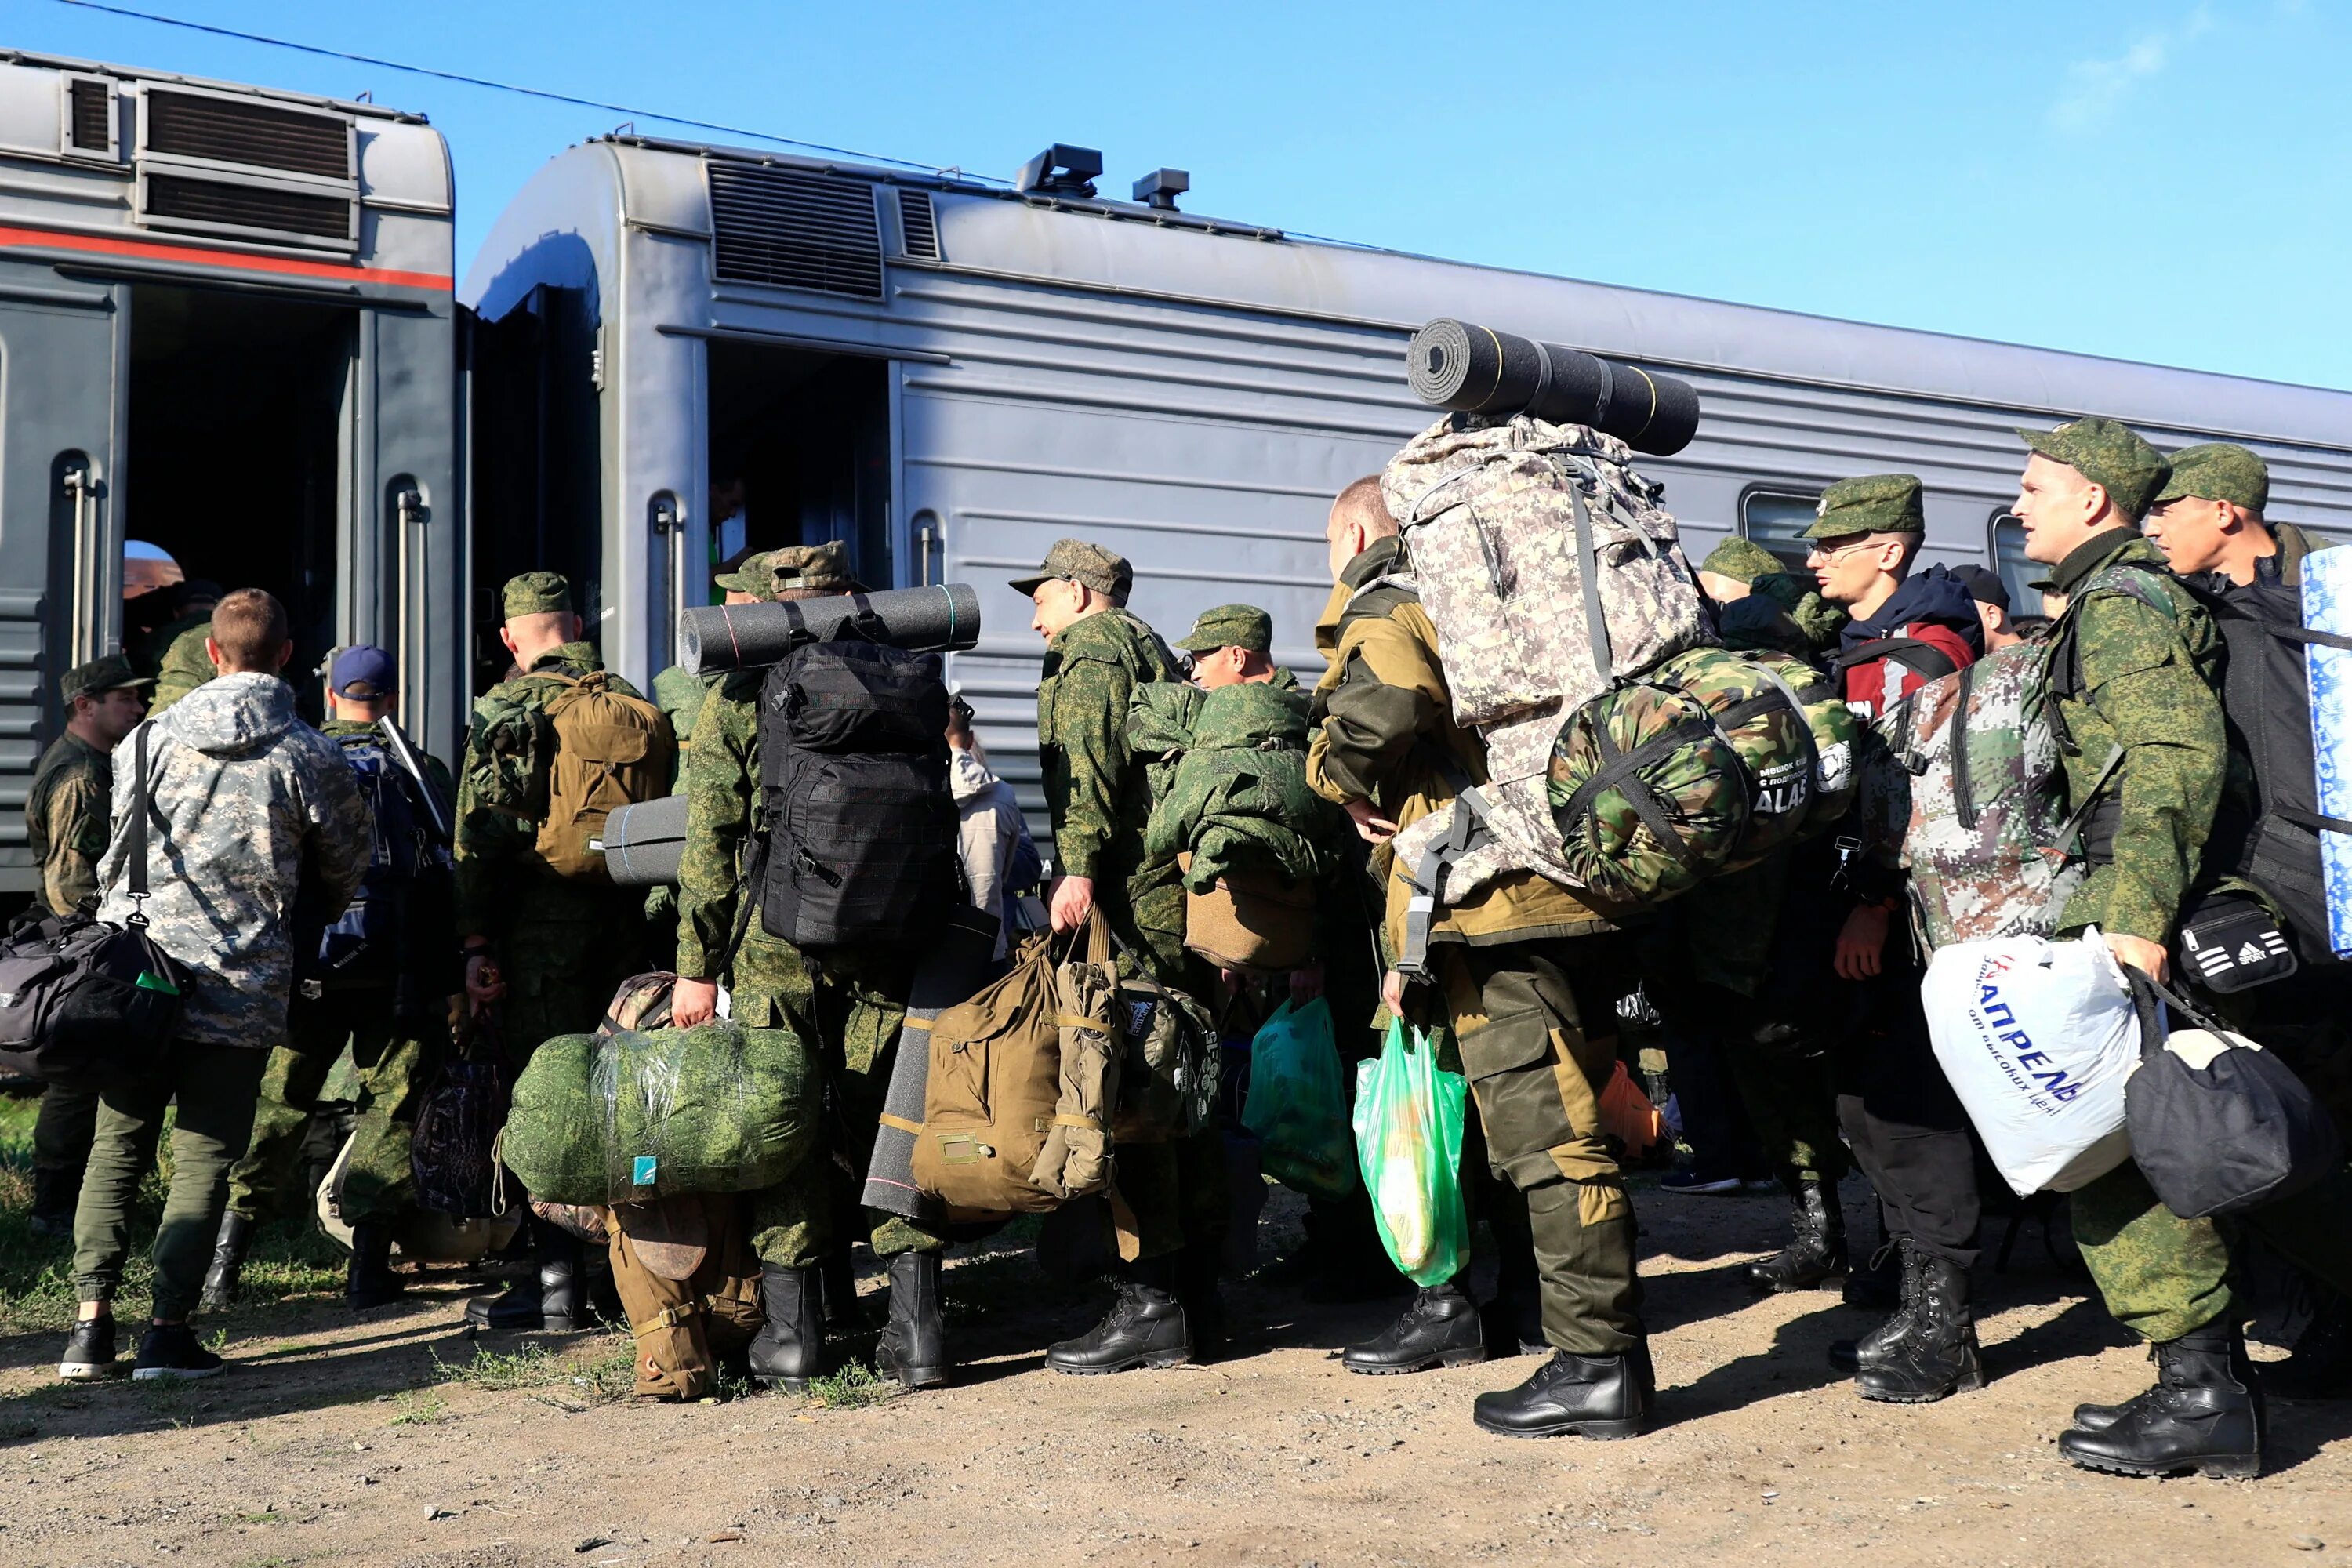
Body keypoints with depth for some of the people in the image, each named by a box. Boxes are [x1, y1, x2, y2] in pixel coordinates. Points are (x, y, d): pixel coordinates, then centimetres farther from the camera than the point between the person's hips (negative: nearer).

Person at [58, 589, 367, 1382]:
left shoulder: (150, 738, 5)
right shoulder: (313, 758, -3)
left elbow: (112, 860, 15)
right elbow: (345, 872, 11)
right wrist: (305, 921, 31)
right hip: (241, 989, -2)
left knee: (116, 1149, 13)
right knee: (202, 1160, 3)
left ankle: (93, 1319, 7)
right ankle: (169, 1330, -1)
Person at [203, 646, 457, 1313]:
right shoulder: (423, 774, 3)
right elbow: (450, 880, 0)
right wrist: (452, 983, 4)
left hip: (305, 973, 2)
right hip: (396, 975, -1)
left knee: (278, 1107, 10)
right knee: (389, 1108, 6)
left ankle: (226, 1258, 8)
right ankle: (369, 1267, 3)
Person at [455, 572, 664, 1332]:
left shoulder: (505, 709, -4)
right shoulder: (631, 703, 11)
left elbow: (479, 835, -9)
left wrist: (476, 944, -8)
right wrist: (646, 922, 19)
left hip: (543, 926, -5)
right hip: (623, 921, 5)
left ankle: (556, 1280, -1)